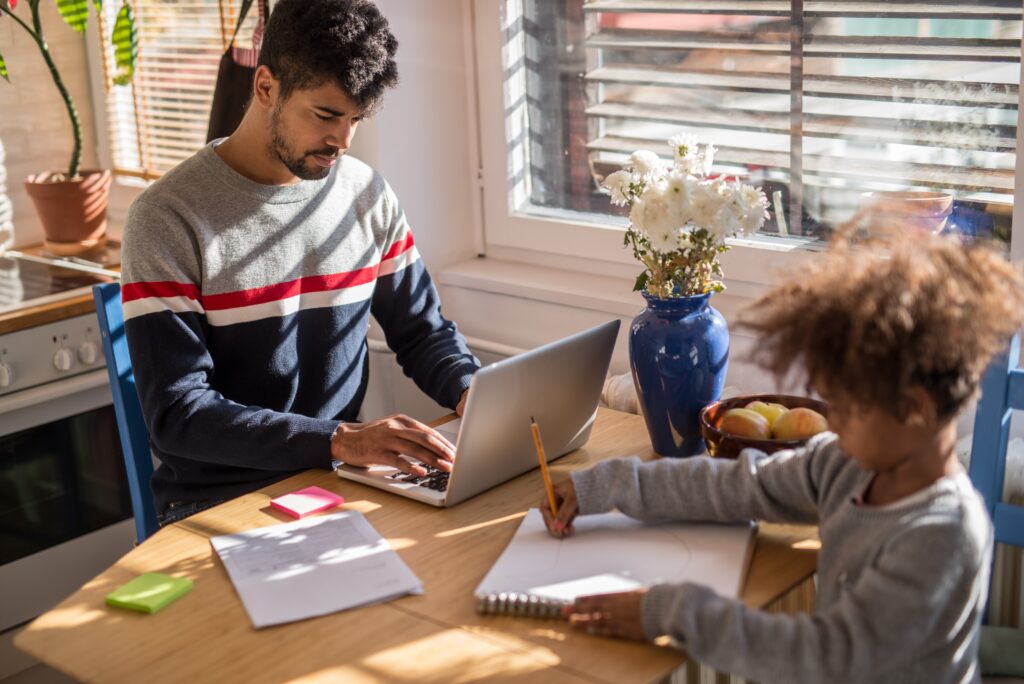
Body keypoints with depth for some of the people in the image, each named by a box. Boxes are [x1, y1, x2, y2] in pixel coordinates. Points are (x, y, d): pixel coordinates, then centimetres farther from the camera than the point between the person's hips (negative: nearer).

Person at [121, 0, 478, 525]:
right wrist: (339, 440, -28)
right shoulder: (166, 218, -12)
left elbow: (422, 332, 13)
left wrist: (472, 391, -9)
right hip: (219, 503, -4)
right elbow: (176, 414, -17)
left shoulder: (369, 196, 3)